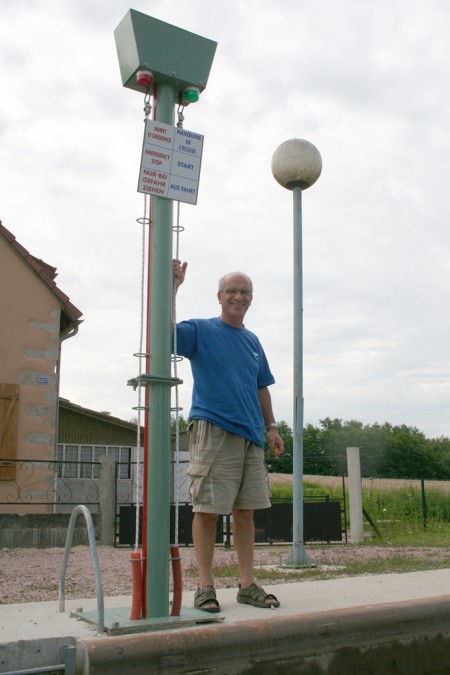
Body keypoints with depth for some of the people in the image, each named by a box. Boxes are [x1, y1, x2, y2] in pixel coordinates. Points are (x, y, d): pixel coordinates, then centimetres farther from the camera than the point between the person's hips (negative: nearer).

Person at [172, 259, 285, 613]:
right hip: (212, 431, -6)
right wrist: (172, 287, -23)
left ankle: (248, 584, 17)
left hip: (250, 434, 6)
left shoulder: (252, 341, 18)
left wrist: (271, 427, 18)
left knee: (245, 510, 8)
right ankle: (206, 586, 7)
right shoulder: (200, 330, 1)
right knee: (208, 510, -3)